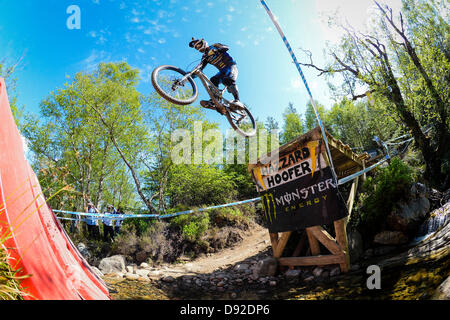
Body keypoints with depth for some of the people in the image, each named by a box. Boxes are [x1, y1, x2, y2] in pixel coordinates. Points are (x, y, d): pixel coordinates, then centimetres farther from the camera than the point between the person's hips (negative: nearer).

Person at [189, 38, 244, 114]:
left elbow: (226, 47, -18)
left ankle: (237, 101, -39)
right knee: (213, 80, -19)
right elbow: (200, 68, 4)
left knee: (228, 80, -33)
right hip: (223, 71, 6)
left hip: (231, 66, -6)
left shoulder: (215, 46, -1)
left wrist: (216, 50, -35)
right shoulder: (205, 56, 14)